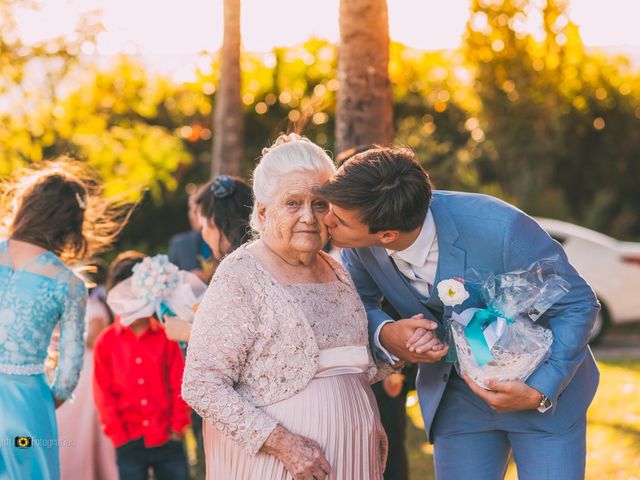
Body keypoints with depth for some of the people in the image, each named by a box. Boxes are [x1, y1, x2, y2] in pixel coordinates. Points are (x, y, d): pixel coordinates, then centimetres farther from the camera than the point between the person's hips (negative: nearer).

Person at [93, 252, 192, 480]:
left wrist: (178, 427, -2)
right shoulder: (106, 342, 1)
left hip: (167, 439, 0)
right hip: (129, 443, 0)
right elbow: (104, 393, 2)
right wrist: (118, 435, -3)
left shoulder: (166, 336, 3)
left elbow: (179, 384, 4)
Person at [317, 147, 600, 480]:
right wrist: (385, 335, -24)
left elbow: (578, 306, -19)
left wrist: (538, 393, -27)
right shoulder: (360, 249, -20)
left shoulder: (500, 228, -32)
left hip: (544, 389, -3)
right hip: (456, 398, 4)